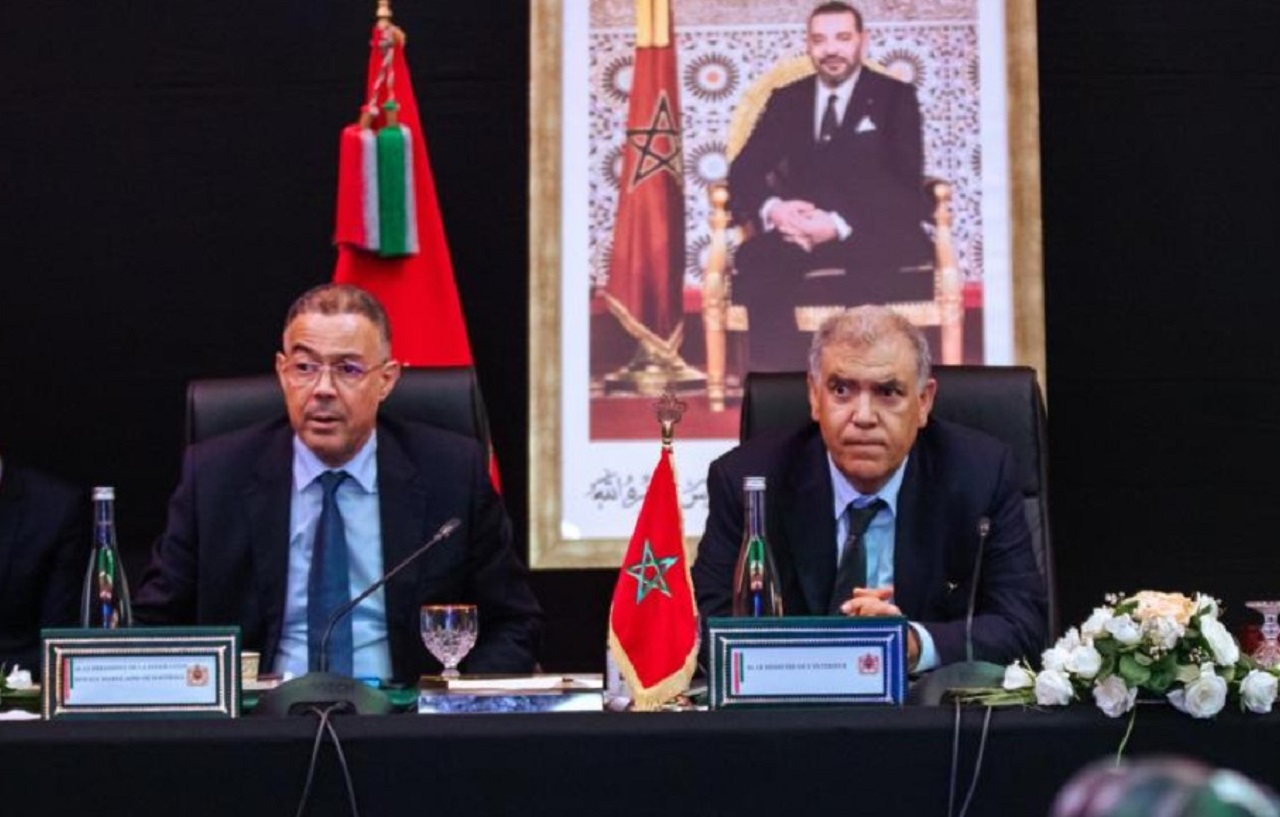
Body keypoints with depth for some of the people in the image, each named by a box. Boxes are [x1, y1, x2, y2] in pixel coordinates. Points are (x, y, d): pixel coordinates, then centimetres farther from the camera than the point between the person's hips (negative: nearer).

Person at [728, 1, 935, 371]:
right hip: (802, 233, 3)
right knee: (755, 259, -31)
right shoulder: (786, 100, 18)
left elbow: (905, 184, -4)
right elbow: (744, 170, 8)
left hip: (877, 233, -2)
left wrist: (841, 224, -22)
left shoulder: (895, 96, 9)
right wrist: (772, 208, -18)